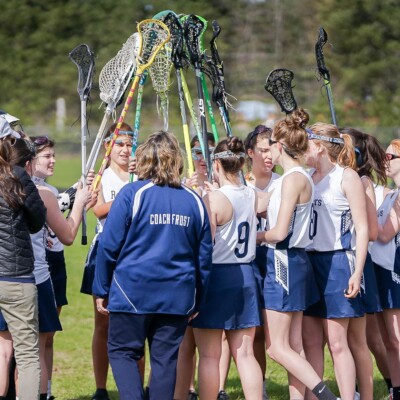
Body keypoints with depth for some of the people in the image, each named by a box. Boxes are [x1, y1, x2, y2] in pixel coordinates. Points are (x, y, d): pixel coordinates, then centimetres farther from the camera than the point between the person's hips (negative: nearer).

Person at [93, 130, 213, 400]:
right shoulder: (194, 201, 6)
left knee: (122, 352, 7)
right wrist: (197, 301, 21)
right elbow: (204, 255, 11)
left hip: (133, 291, -3)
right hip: (178, 296, 3)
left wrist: (101, 290, 5)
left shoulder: (132, 195, -6)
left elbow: (109, 246, -5)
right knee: (166, 358, 8)